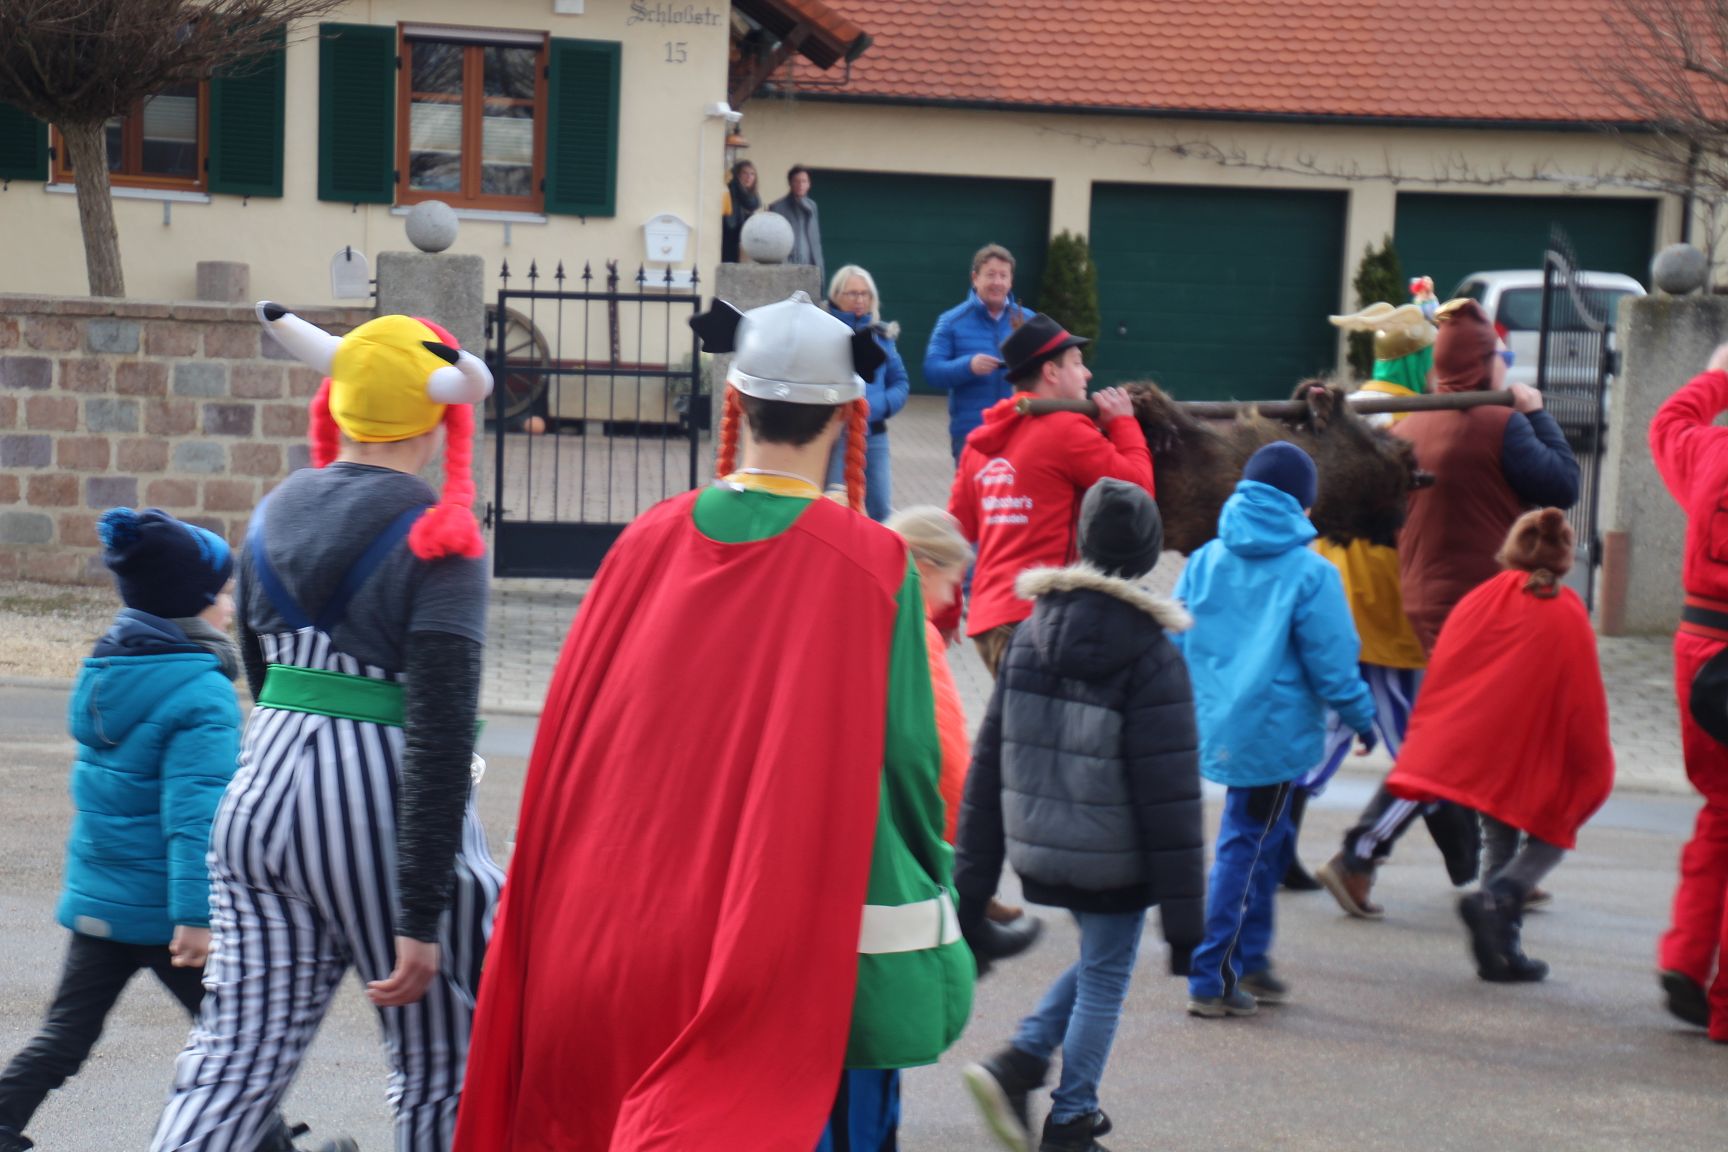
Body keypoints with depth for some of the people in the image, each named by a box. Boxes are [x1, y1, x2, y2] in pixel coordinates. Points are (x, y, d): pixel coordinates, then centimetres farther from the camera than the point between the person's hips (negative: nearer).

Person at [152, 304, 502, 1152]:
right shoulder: (439, 543, -11)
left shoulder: (274, 515, 9)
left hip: (262, 793, 6)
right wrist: (421, 916, -17)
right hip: (378, 806, -6)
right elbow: (440, 734, -17)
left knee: (234, 1059, 6)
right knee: (444, 1076, 8)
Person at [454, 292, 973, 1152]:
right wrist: (928, 894, 9)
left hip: (628, 931, 4)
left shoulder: (651, 541, -3)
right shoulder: (873, 567, -12)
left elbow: (573, 733, 4)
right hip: (803, 941, -4)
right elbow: (904, 758, -7)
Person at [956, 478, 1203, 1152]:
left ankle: (1018, 1065, 8)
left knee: (1100, 964, 23)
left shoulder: (1031, 635, 1)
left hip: (1039, 853, 5)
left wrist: (972, 883, 9)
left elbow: (989, 764, 3)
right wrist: (1184, 914, -10)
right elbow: (1170, 797, -14)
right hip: (1114, 862, -5)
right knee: (1105, 979, 10)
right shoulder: (1151, 656, -14)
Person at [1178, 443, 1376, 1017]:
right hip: (1274, 733, -6)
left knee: (1262, 839, 20)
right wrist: (1360, 717, 7)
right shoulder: (1311, 573, -10)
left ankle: (1249, 960, 27)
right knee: (1247, 847, 1)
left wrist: (1189, 707, 22)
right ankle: (1213, 980, 3)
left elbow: (1174, 641, 10)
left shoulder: (1204, 561, 5)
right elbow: (1332, 663, -8)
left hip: (1216, 727, 6)